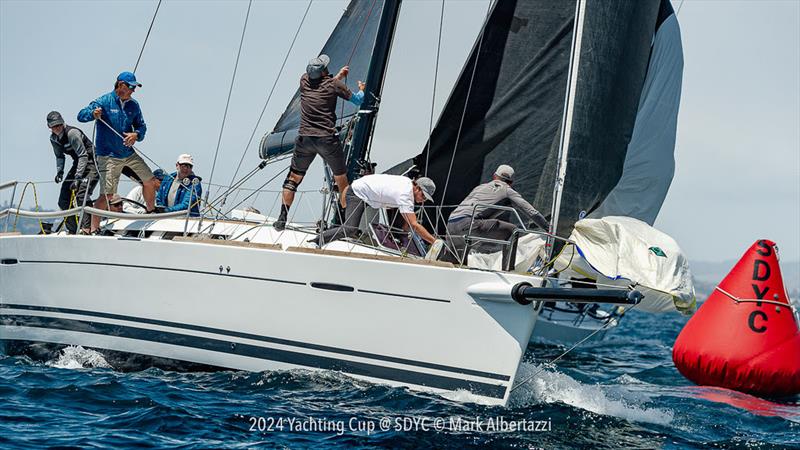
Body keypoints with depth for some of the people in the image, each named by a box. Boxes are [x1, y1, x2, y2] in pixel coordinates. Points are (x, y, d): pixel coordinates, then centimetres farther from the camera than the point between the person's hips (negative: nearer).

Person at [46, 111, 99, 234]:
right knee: (64, 200, 5)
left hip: (91, 162, -9)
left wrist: (78, 177, -30)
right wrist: (59, 171, -2)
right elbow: (59, 156, 17)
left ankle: (87, 227, -27)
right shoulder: (53, 138, 2)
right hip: (78, 163, 9)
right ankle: (72, 230, 13)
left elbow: (83, 156, -26)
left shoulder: (72, 133, -23)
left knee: (81, 195, -27)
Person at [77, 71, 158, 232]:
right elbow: (81, 115, -11)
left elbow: (141, 126, 15)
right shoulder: (104, 102, -8)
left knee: (150, 181, 12)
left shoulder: (133, 105, 8)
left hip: (129, 153, 6)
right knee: (107, 195, -12)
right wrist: (93, 114, -34)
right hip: (108, 156, -6)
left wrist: (136, 135, -9)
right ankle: (93, 229, -5)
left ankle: (151, 211, 35)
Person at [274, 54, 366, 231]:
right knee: (342, 181, 11)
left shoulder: (304, 80, 7)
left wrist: (338, 76, 36)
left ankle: (282, 220, 10)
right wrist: (361, 90, 30)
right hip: (327, 140, -3)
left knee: (293, 178, 14)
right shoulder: (334, 84, -3)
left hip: (305, 139, 3)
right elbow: (357, 100, 9)